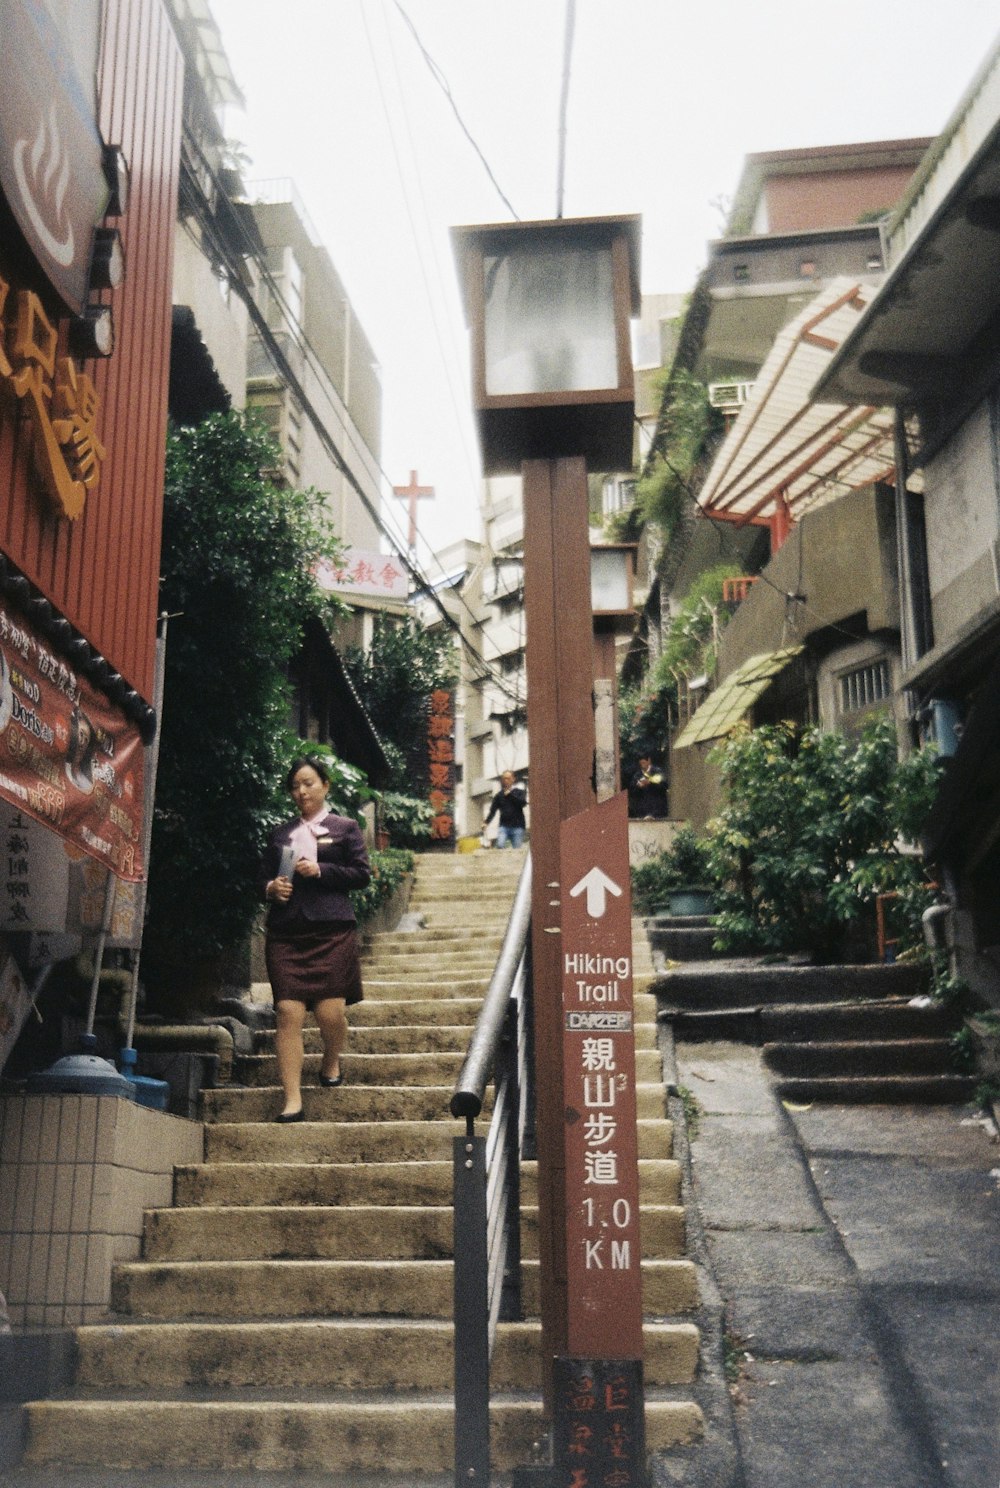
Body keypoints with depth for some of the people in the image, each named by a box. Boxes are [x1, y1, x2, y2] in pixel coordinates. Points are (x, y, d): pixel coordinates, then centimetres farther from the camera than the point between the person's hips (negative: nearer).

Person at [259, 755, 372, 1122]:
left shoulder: (345, 828, 11)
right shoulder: (280, 833, 20)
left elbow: (362, 873, 3)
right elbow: (263, 875, 21)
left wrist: (320, 871, -8)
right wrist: (271, 887, -2)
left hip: (332, 930, -2)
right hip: (286, 933, 2)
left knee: (330, 1012, -8)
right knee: (288, 1012, -9)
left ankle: (331, 1063, 26)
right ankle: (292, 1100, -7)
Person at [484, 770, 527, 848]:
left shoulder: (519, 791, 10)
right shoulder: (499, 795, 12)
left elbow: (522, 803, -8)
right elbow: (493, 810, 5)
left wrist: (510, 794, -7)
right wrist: (486, 822, -10)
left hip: (517, 826, -1)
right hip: (504, 826, 1)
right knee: (500, 845, -21)